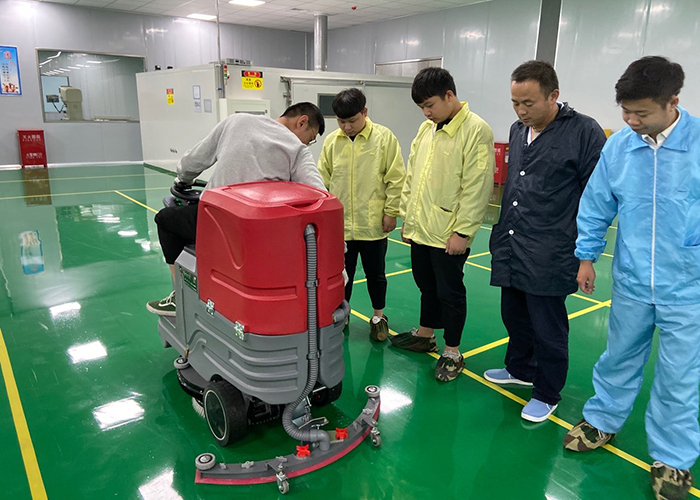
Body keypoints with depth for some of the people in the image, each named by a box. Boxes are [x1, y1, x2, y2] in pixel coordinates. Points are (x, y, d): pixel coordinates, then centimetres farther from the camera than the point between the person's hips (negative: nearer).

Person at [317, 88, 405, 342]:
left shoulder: (384, 137, -6)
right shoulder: (331, 141, 1)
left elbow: (396, 178, -5)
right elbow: (323, 181, 7)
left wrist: (391, 212, -6)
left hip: (373, 224, -2)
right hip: (339, 224, 2)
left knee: (375, 272, 13)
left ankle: (378, 317, 32)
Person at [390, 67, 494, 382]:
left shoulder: (476, 130, -13)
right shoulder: (426, 129, 10)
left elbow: (477, 187, -17)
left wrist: (463, 231, -18)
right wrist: (408, 217, 13)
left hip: (449, 235, -7)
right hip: (420, 229, 7)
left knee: (449, 291, 6)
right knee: (427, 285, 21)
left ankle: (452, 352, 23)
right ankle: (425, 335, 40)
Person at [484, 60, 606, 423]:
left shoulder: (584, 132, -10)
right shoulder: (518, 130, 11)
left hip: (550, 257, -7)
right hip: (509, 250, 7)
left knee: (548, 328, 6)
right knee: (514, 317, 20)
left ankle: (547, 393, 25)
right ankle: (520, 369, 42)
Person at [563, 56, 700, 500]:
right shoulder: (618, 146, -6)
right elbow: (597, 207, 4)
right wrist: (586, 256, 9)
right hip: (631, 284, 2)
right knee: (619, 360, 20)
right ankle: (602, 421, 43)